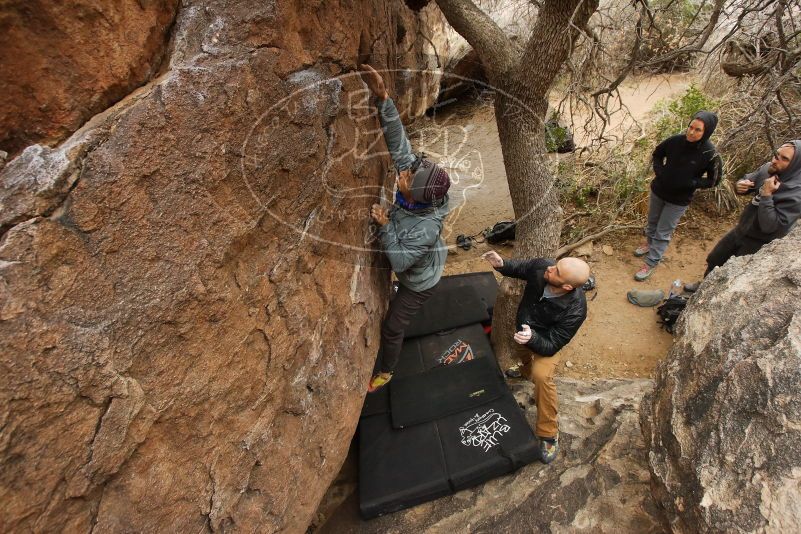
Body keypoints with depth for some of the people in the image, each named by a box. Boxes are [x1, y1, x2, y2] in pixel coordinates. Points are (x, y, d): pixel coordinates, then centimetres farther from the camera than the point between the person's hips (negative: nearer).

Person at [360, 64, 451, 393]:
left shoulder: (426, 228, -47)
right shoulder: (416, 185, -30)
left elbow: (399, 260, -37)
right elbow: (398, 141, -33)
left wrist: (385, 225, -38)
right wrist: (382, 98, -43)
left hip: (418, 282, -7)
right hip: (421, 263, 7)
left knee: (392, 327, 11)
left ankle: (385, 372, 39)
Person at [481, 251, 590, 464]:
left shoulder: (574, 311, -41)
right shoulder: (541, 266, -32)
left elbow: (551, 347, -32)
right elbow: (521, 268, -8)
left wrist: (531, 338, -53)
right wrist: (502, 265, -28)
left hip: (545, 340, -5)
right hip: (524, 328, 6)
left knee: (542, 375, -30)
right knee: (522, 354, 34)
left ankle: (549, 434, -10)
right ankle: (526, 368, 73)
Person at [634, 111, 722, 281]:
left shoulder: (710, 154, -21)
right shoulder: (676, 140, -16)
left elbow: (713, 180, -10)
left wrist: (689, 183, -22)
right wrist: (658, 170, -11)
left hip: (679, 200, -3)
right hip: (658, 190, 3)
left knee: (663, 233, 5)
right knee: (652, 222, 25)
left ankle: (650, 264, 18)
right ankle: (649, 243, 53)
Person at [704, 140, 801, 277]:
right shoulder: (769, 169, -12)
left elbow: (769, 226, -33)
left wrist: (766, 194, -33)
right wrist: (740, 186, -18)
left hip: (759, 243, -7)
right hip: (740, 231, 7)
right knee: (713, 261, 19)